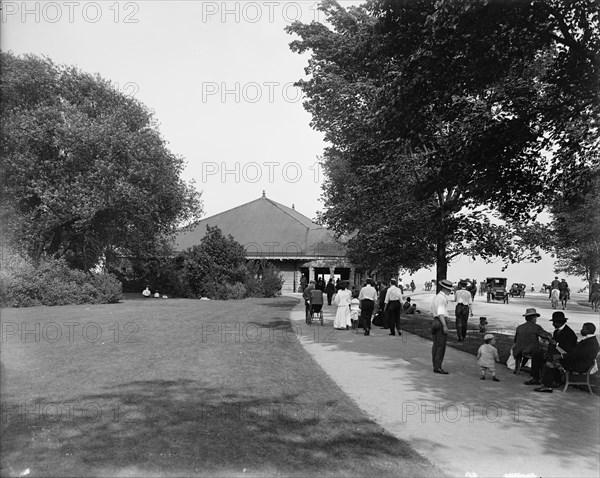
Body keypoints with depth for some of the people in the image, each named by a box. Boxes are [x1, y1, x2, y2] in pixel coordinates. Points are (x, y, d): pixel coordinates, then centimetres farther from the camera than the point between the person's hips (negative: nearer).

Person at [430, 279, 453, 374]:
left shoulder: (435, 297, 16)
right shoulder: (442, 298, -14)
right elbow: (440, 313, -21)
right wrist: (445, 326, -23)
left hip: (435, 320, 10)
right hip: (441, 322, -10)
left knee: (435, 345, 10)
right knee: (441, 345, -8)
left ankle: (435, 366, 14)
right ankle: (438, 367, -9)